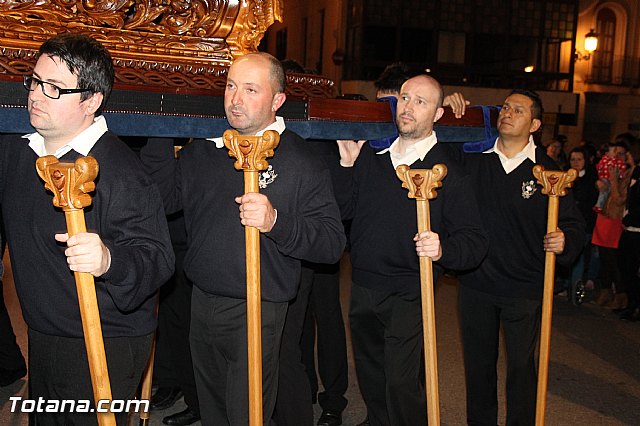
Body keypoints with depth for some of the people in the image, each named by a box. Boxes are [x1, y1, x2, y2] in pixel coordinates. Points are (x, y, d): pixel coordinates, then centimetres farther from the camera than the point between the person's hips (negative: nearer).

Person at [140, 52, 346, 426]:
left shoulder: (302, 162, -12)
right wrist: (159, 137, 0)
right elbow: (165, 198, 4)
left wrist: (276, 221, -32)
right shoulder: (204, 149, 6)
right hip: (202, 300, 6)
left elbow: (333, 242, -17)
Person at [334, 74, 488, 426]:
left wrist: (443, 249, -31)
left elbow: (474, 241, -11)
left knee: (402, 384, -5)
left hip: (409, 296, -5)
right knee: (369, 377, 20)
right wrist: (347, 164, -7)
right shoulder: (371, 154, 5)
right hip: (363, 288, 5)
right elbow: (344, 209, 4)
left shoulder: (448, 171, -8)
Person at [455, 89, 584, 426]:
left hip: (524, 288, -2)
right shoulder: (472, 157, 0)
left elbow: (573, 223, 1)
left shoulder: (546, 170, -3)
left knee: (521, 365, 9)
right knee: (478, 362, 16)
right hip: (476, 283, 2)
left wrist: (564, 241, -22)